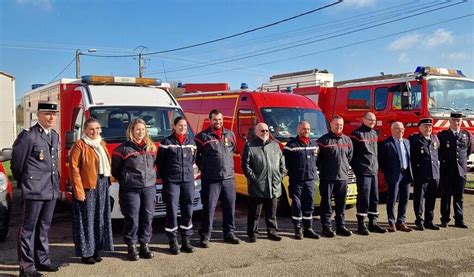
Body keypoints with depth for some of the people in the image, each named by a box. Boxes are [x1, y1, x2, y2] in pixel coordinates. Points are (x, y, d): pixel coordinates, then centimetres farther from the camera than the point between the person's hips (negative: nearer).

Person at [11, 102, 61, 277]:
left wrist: (56, 182, 16)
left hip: (51, 190, 7)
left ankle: (42, 260, 28)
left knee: (44, 228, 17)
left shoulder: (55, 136, 12)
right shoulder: (28, 136, -11)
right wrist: (23, 183, 6)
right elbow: (16, 163, -5)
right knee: (28, 229, 2)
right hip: (33, 190, -7)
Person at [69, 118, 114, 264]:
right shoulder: (80, 145, -9)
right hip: (87, 186, -7)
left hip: (102, 185, 7)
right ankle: (85, 253, 11)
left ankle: (95, 249, 24)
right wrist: (78, 190, -19)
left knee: (100, 218, 12)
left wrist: (107, 182, 9)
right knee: (86, 219, 1)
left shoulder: (102, 143, 14)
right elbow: (74, 168, -14)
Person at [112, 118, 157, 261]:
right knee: (132, 218, -2)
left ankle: (144, 245, 18)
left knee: (147, 217, 6)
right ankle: (131, 247, 11)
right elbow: (115, 169, 2)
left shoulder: (151, 147, 10)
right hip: (130, 189, -4)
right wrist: (125, 180, 5)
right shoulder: (123, 149, -4)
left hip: (149, 187, 4)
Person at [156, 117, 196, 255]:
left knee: (188, 211, 5)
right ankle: (173, 242, 7)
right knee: (172, 211, -4)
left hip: (188, 180, 4)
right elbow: (159, 162, 2)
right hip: (171, 181, -4)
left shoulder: (191, 141, 10)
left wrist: (189, 171, 12)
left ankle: (186, 241, 15)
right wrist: (165, 178, 2)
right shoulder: (167, 142, -1)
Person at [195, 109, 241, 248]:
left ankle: (229, 233, 25)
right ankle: (205, 236, 9)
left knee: (230, 207, 11)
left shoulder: (230, 135, 11)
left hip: (228, 178, 5)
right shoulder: (203, 136, -4)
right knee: (209, 208, -1)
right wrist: (204, 168, 5)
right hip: (210, 179, -4)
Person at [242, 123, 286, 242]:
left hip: (274, 186, 4)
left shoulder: (275, 145, 14)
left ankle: (272, 231, 25)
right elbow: (245, 165, -6)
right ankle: (252, 233, 14)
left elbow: (282, 162, 17)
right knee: (254, 213, 3)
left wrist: (280, 176, 7)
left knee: (272, 212, 13)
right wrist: (253, 178, -12)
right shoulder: (249, 146, -1)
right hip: (257, 187, -4)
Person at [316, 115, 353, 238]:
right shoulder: (323, 140, -5)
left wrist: (345, 167, 13)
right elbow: (317, 157, -3)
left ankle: (341, 226, 20)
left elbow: (349, 156, 19)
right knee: (326, 204, 0)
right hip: (327, 177, -5)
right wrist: (323, 168, 1)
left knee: (341, 204, 11)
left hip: (343, 177, 5)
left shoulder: (347, 140, 11)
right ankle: (326, 227, 7)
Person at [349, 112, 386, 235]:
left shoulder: (374, 133, 16)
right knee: (363, 199, -5)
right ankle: (361, 224, 3)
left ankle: (373, 223, 20)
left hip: (374, 171, 7)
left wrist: (376, 166, 15)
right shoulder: (357, 134, -7)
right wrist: (355, 168, -9)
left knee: (374, 198, 10)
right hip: (363, 171, -7)